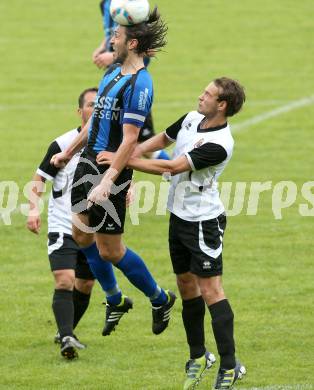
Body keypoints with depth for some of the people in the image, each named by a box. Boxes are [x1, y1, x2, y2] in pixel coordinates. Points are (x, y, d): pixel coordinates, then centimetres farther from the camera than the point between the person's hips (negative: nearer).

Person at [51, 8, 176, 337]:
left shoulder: (139, 84, -20)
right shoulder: (113, 72, 9)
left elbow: (129, 139, -23)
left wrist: (107, 181, -27)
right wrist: (69, 152, 28)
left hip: (112, 171, -9)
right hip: (88, 162, 9)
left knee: (109, 250, -2)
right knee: (81, 234, 12)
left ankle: (159, 299, 19)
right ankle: (115, 301, 29)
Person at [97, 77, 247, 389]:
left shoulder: (219, 144, -24)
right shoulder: (191, 119, 3)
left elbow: (173, 168, -26)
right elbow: (164, 139, 21)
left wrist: (124, 161, -21)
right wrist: (132, 153, 5)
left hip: (203, 221, -8)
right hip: (179, 215, 9)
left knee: (210, 290, -10)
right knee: (186, 285, 13)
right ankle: (198, 357, 24)